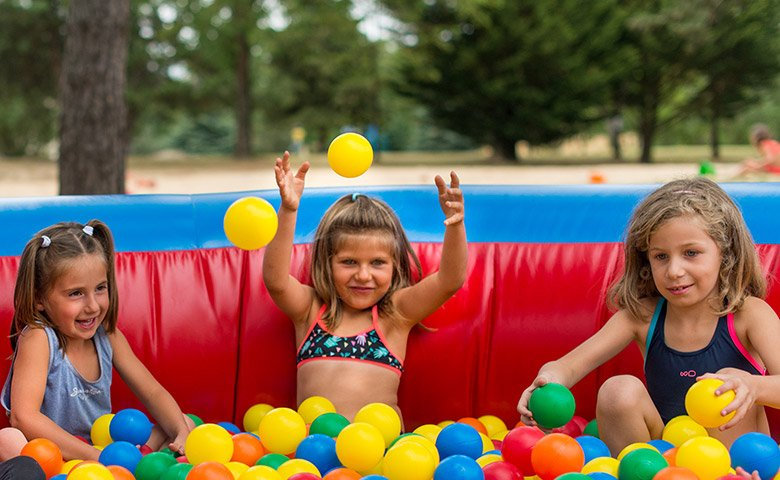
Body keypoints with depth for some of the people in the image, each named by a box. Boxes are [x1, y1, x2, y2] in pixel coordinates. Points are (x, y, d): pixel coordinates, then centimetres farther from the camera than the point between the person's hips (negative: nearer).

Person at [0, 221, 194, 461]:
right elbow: (23, 418, -30)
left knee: (186, 422, -2)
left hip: (105, 448, 6)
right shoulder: (38, 338, -18)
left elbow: (152, 393, 5)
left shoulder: (107, 335, 0)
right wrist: (97, 457, -35)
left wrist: (182, 435, -16)